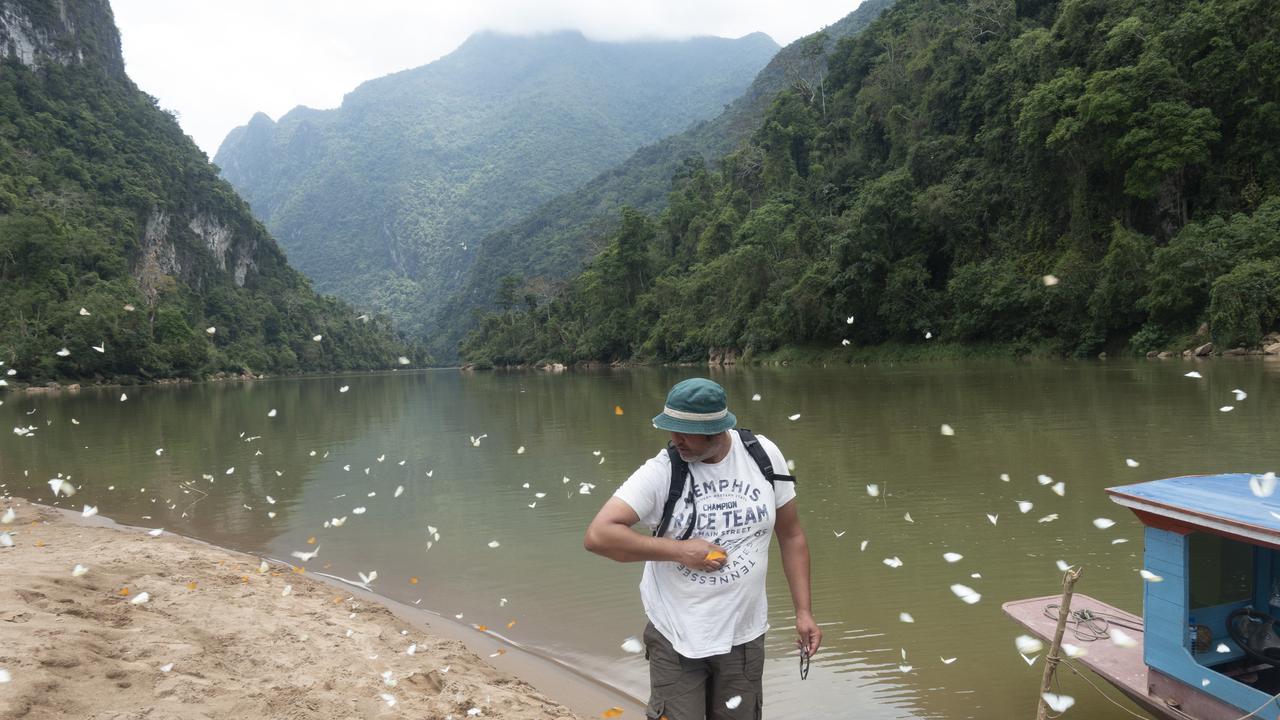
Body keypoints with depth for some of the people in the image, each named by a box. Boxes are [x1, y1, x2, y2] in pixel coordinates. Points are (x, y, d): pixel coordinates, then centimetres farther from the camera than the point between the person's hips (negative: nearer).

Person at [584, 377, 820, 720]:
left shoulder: (764, 455, -6)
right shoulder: (661, 471, -15)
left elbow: (790, 535, 4)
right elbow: (598, 535, -21)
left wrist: (803, 611, -1)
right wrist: (678, 550, -22)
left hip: (744, 637, 3)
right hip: (675, 640, -2)